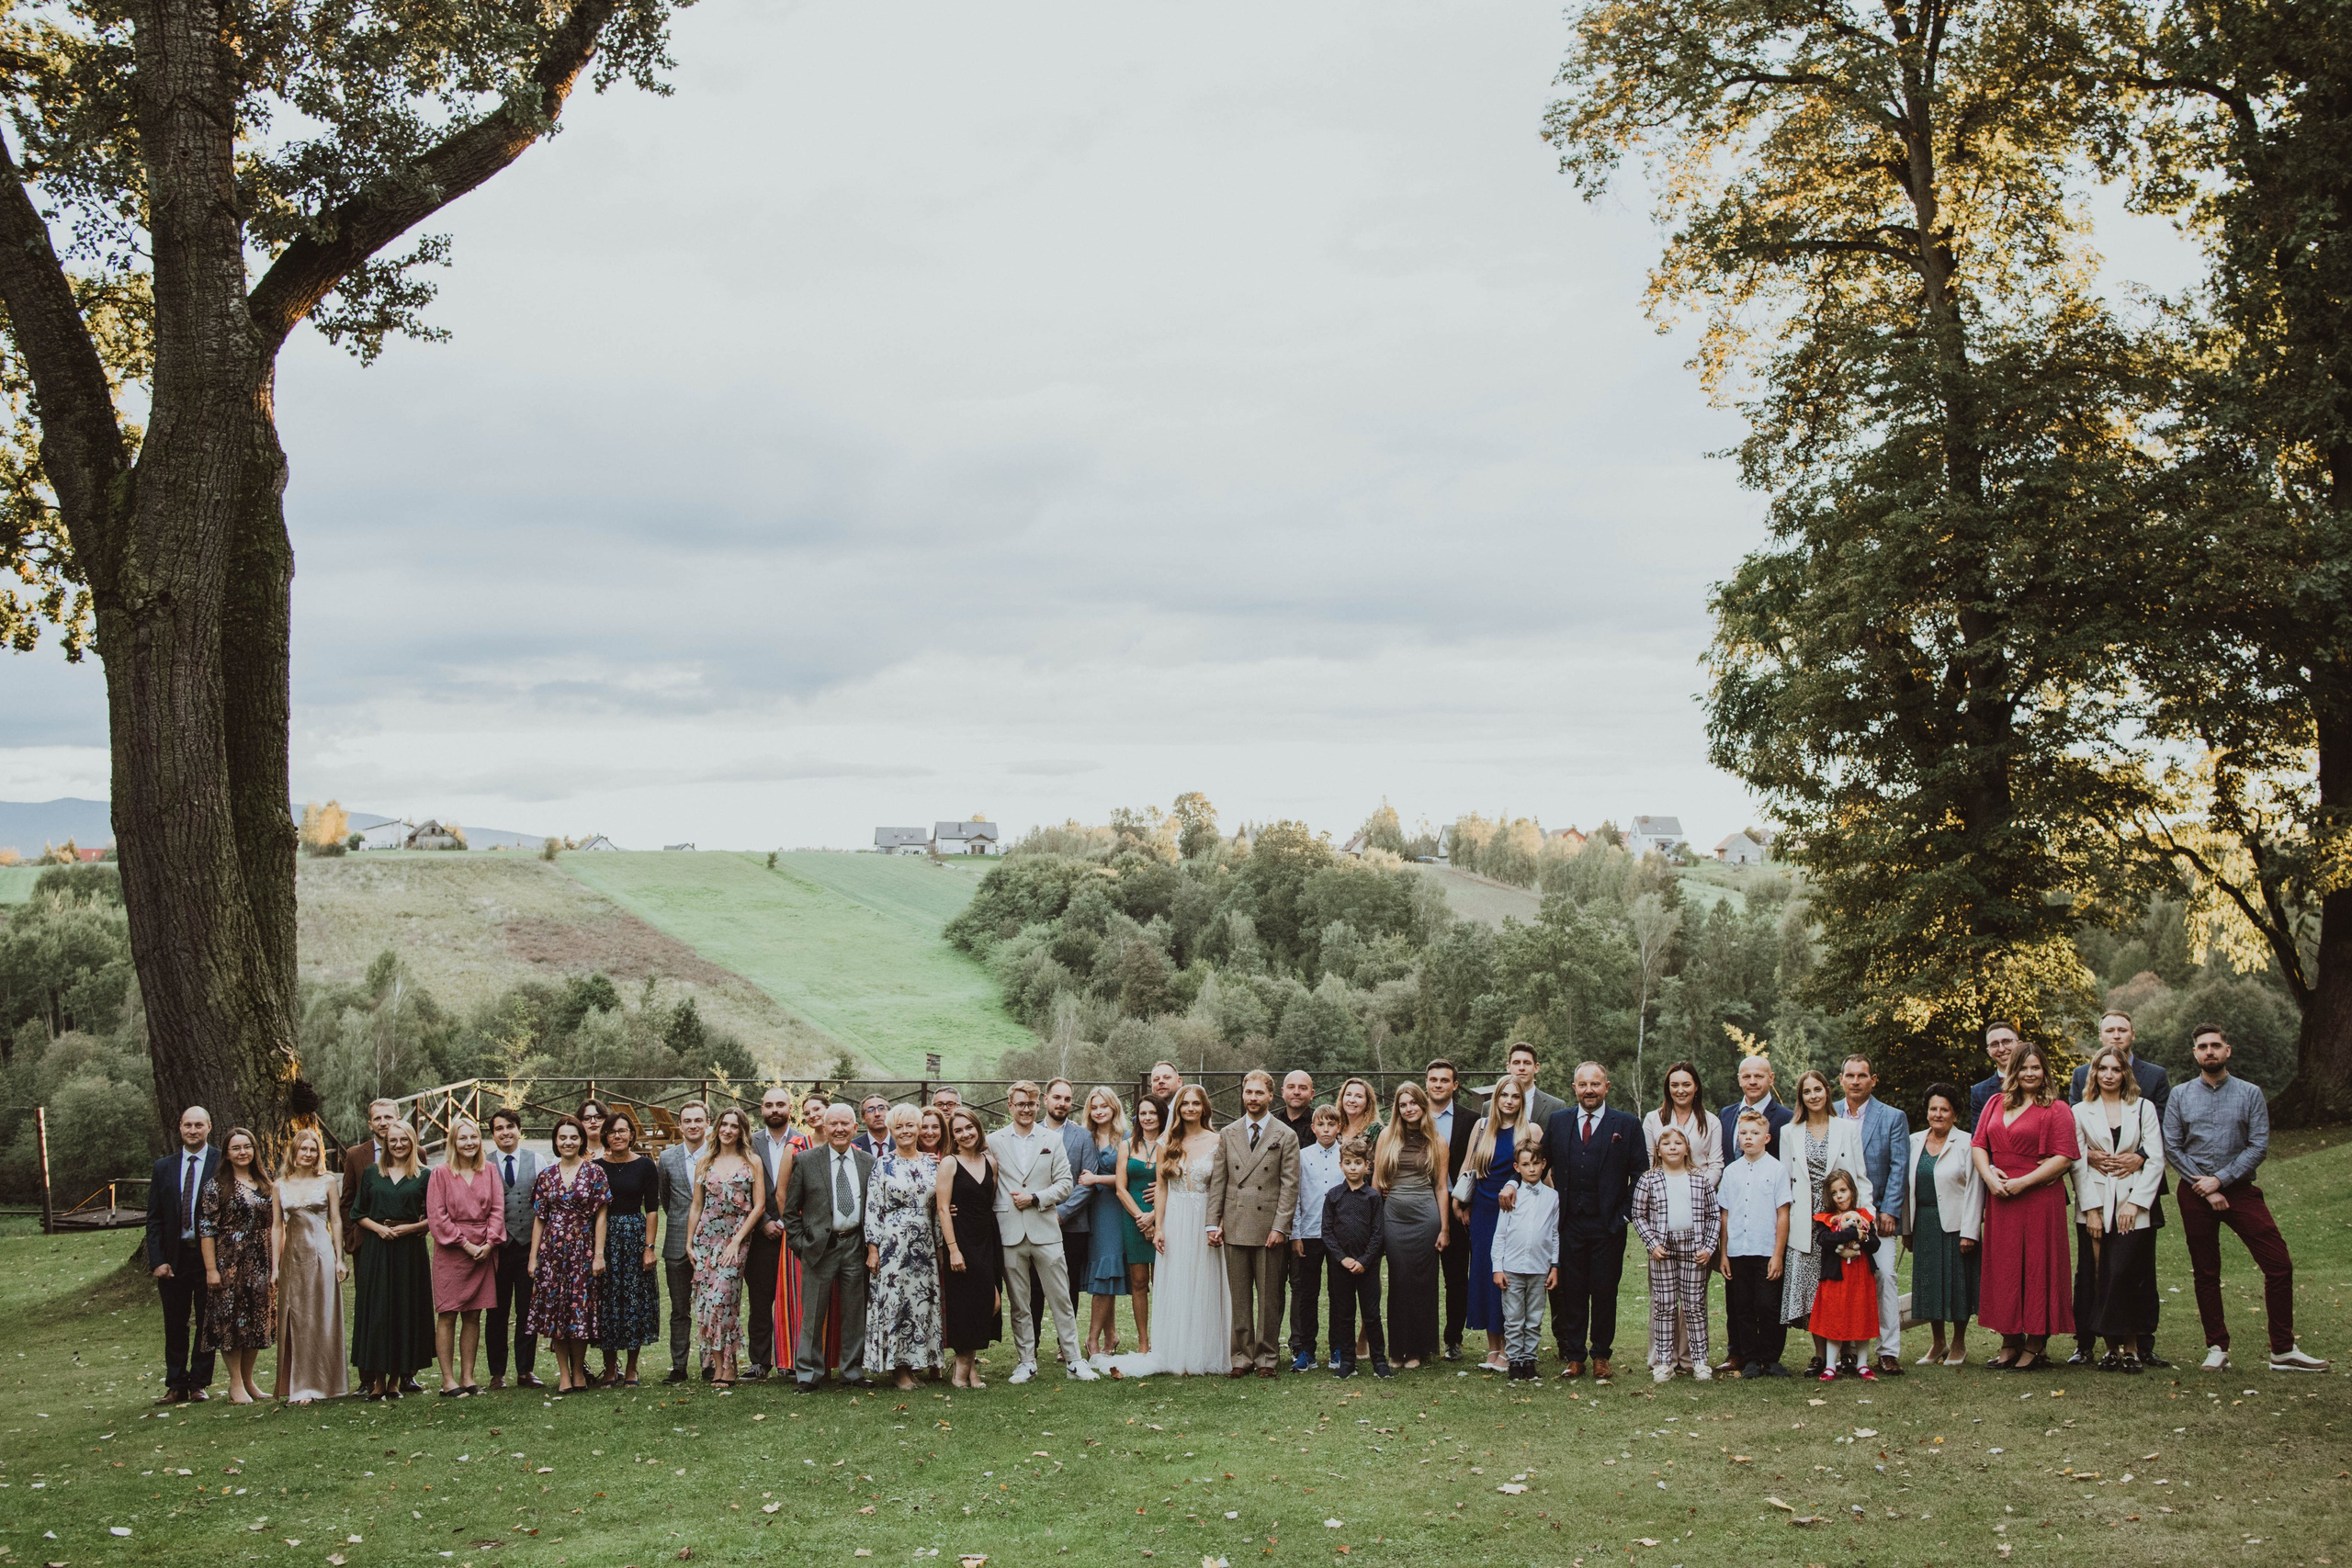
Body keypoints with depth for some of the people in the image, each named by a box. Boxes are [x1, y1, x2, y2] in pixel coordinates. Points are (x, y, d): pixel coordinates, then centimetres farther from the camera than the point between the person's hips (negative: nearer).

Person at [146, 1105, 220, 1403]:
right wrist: (157, 1261, -3)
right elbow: (154, 1219, 7)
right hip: (173, 1258, 3)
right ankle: (176, 1386, 17)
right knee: (175, 1326, 8)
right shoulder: (164, 1167, 7)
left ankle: (199, 1384, 16)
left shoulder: (223, 1165, -3)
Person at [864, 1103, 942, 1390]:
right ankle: (896, 1366, 5)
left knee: (923, 1302, 4)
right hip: (892, 1243, -4)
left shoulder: (931, 1164, 9)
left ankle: (915, 1361, 14)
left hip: (924, 1245, 4)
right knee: (893, 1300, -3)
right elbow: (872, 1208, -4)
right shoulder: (882, 1164, -2)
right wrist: (872, 1248, -9)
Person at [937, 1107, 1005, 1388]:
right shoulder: (949, 1164, -4)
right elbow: (943, 1208, -9)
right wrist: (953, 1249, -15)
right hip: (962, 1240, -5)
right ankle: (964, 1369, 7)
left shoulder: (990, 1161, 9)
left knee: (989, 1301, 1)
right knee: (965, 1303, -4)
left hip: (988, 1239, 5)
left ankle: (965, 1367, 12)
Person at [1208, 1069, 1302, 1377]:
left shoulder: (1285, 1136, 2)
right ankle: (1243, 1355, 12)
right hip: (1234, 1227, 3)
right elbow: (1217, 1181, 9)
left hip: (1269, 1228, -3)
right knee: (1239, 1297, 6)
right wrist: (1213, 1223, 2)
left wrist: (1280, 1227, -11)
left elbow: (1290, 1184, -3)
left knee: (1269, 1297, 2)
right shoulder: (1228, 1134, 11)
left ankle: (1267, 1357, 10)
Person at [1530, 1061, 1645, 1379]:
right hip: (1569, 1224, 2)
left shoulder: (1627, 1125, 2)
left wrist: (1626, 1214, -5)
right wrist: (1514, 1183, -7)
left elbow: (1641, 1176, 2)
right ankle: (1574, 1356, 12)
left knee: (1604, 1291, 4)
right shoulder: (1557, 1122, 10)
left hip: (1608, 1225, -2)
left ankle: (1601, 1356, 17)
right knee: (1571, 1291, 3)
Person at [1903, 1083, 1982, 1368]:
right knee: (1928, 1282, 7)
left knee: (1957, 1281, 2)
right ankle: (1937, 1344, 19)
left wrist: (1969, 1231, -13)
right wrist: (1906, 1228, 8)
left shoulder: (1966, 1144, -4)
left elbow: (1974, 1190, -7)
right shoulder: (1914, 1142, 9)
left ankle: (1959, 1345, 16)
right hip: (1923, 1224, 4)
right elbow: (1906, 1186, 11)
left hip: (1955, 1224, -4)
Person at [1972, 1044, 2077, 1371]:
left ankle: (2035, 1346, 4)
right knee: (2003, 1267, 7)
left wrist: (2023, 1182, -15)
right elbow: (1979, 1145, 12)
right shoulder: (1996, 1105, 14)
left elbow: (2064, 1157, -10)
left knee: (2036, 1267, -2)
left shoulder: (2056, 1110, -2)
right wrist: (1989, 1176, -7)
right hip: (1999, 1198, 5)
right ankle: (2009, 1342, 15)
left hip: (2038, 1197, -5)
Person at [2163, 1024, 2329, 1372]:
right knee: (2205, 1273, 5)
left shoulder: (2250, 1094, 2)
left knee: (2279, 1264, -9)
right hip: (2196, 1192, 1)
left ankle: (2283, 1350, -2)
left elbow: (2259, 1147, -4)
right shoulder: (2180, 1097, 5)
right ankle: (2217, 1347, 14)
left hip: (2239, 1188, -1)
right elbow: (2172, 1149, 1)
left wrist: (2220, 1180, -12)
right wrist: (2206, 1190, -8)